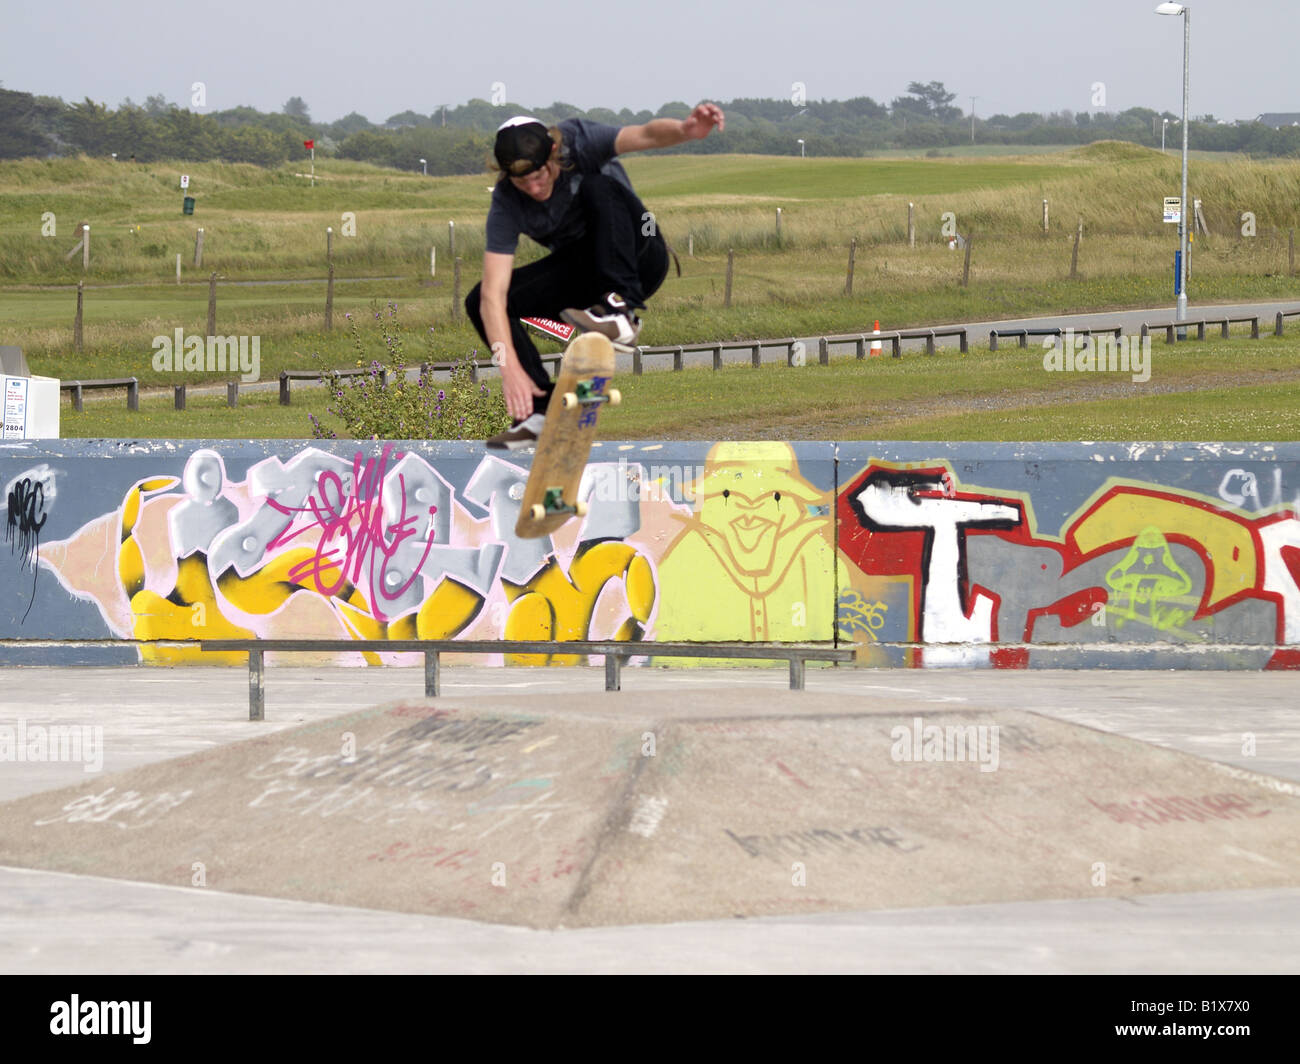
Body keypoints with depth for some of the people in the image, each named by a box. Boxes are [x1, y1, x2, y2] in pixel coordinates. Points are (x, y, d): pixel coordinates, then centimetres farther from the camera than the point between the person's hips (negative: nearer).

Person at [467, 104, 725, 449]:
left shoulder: (578, 142, -23)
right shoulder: (507, 202, -20)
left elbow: (645, 135, -41)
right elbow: (493, 295, -28)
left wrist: (685, 130, -66)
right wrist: (510, 368, -42)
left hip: (639, 258, -3)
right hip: (582, 272, 3)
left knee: (598, 186, -32)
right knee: (480, 301, -16)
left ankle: (621, 313, -35)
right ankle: (541, 410, -14)